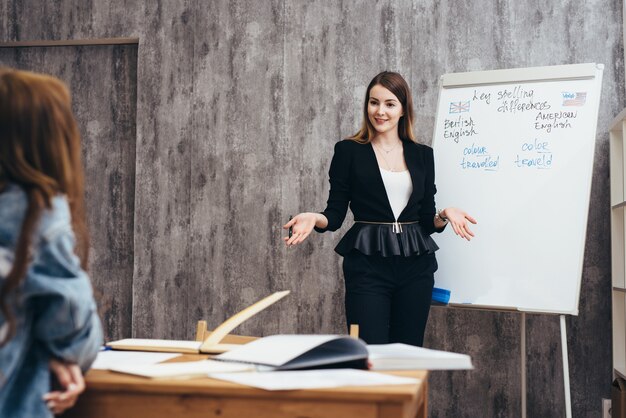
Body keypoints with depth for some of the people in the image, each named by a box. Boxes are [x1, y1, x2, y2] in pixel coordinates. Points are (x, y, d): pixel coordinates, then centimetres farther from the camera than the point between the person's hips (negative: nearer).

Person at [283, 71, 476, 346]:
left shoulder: (422, 155, 9)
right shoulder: (348, 151, 1)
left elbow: (427, 219, 10)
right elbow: (335, 214, 1)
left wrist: (445, 215, -11)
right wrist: (314, 219, -20)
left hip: (415, 265, 3)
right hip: (368, 265, -3)